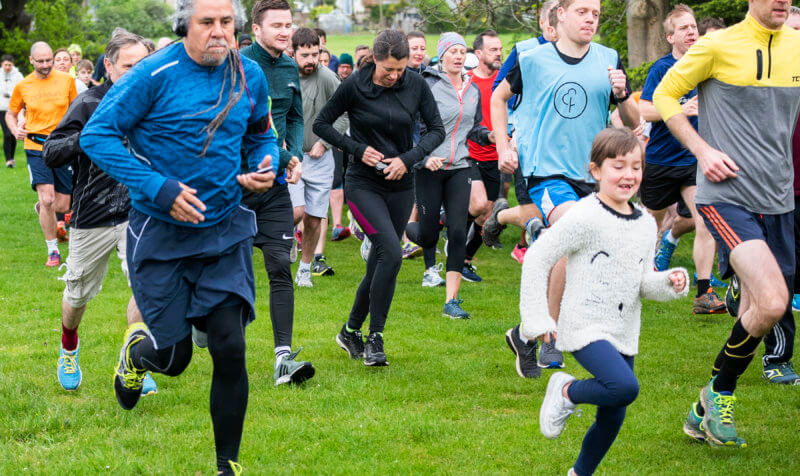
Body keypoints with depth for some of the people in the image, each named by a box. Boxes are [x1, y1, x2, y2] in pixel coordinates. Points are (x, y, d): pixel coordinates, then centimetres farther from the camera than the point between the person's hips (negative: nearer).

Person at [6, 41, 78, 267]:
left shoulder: (66, 80, 2)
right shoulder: (23, 86, 1)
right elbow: (11, 114, 13)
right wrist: (15, 129, -6)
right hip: (36, 147, -2)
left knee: (63, 206, 4)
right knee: (47, 199, -19)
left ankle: (41, 208, 43)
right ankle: (52, 251, -4)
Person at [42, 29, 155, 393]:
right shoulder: (89, 104, -11)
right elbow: (50, 154, -15)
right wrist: (84, 138, -31)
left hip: (138, 214, 2)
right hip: (92, 217, -2)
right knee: (78, 295, 14)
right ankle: (69, 349, 46)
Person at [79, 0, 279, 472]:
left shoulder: (250, 76, 0)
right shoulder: (154, 75, -16)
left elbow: (261, 134, 18)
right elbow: (97, 135, -15)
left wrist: (266, 167, -6)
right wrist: (158, 188, -24)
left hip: (226, 230, 3)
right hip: (161, 233, -3)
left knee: (230, 350, -6)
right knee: (173, 357, 4)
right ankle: (137, 348, 43)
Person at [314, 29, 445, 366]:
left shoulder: (416, 86, -2)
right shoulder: (354, 86, -9)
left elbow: (437, 130, 4)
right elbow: (321, 124, 0)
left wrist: (408, 158, -10)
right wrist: (359, 149, -11)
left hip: (400, 187, 4)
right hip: (364, 185, -4)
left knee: (379, 263, 8)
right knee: (391, 253, -21)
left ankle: (351, 332, 26)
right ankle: (375, 338, -12)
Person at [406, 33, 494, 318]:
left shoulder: (473, 90, 10)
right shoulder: (428, 85, -8)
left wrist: (491, 135, -2)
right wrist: (424, 157, -21)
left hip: (459, 168, 4)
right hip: (429, 167, -4)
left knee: (458, 232, -6)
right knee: (429, 235, 0)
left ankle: (451, 301, -2)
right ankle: (405, 228, 39)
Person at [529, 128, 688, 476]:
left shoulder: (646, 224, 8)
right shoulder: (586, 217, -13)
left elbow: (643, 283, 14)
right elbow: (537, 257, -11)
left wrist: (669, 282, -8)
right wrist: (536, 319, -13)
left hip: (623, 334, 7)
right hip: (585, 327, -7)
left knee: (612, 419, 9)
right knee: (625, 387, -29)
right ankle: (566, 392, -2)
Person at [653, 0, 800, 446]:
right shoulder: (718, 46, -6)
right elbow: (665, 95, 3)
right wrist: (702, 150, -7)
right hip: (727, 194, -6)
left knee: (758, 313, 10)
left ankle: (704, 413, 28)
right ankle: (719, 391, 3)